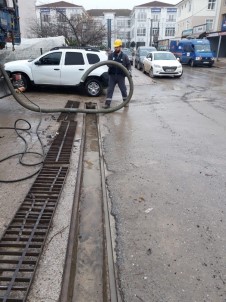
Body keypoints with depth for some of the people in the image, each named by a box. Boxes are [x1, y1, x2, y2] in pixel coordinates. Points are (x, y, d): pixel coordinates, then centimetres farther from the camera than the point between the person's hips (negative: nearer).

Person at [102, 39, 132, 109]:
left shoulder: (124, 56, 2)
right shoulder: (111, 55, 4)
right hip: (112, 75, 1)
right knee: (110, 90, 0)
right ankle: (107, 103, 3)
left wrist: (129, 71, -13)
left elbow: (128, 64, 5)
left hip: (121, 76, -1)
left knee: (123, 89, 9)